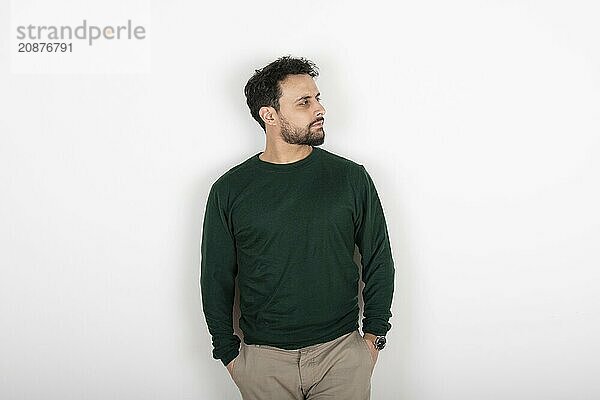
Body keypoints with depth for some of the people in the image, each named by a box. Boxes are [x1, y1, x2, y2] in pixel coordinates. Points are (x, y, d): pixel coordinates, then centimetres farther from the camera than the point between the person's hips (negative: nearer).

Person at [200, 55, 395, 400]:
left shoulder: (352, 177, -2)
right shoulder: (229, 190, -3)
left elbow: (379, 261, 5)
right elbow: (216, 277, 4)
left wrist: (374, 333, 3)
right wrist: (227, 349, 3)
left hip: (342, 352, 1)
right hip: (262, 358, 0)